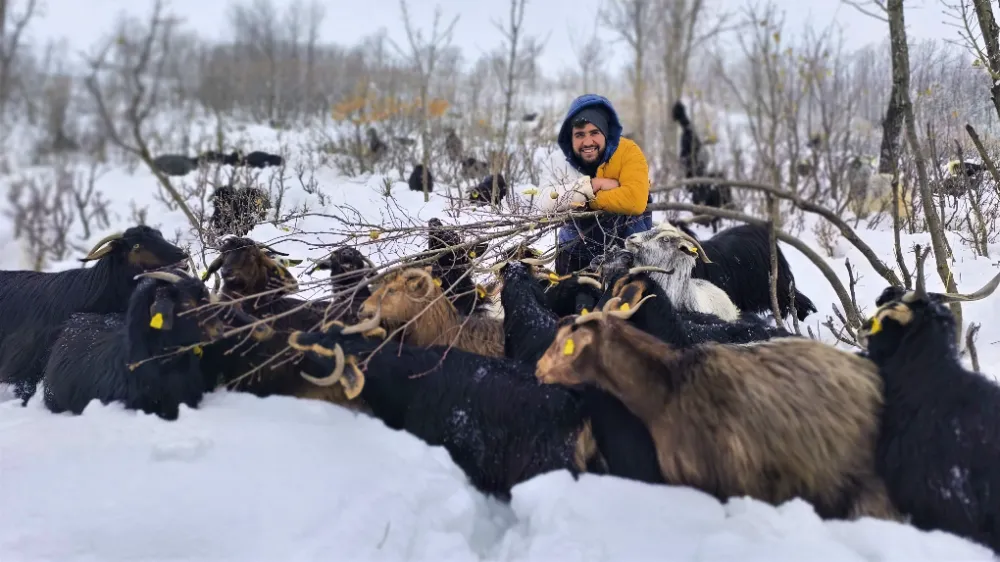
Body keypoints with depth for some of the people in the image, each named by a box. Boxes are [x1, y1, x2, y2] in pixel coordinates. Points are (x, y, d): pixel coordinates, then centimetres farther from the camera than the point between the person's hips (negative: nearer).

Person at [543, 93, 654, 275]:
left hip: (625, 239, -2)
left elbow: (635, 200, -32)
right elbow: (548, 202, -24)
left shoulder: (627, 151, -18)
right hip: (580, 240, 2)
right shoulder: (563, 159, -9)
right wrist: (591, 186, -29)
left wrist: (585, 200, -23)